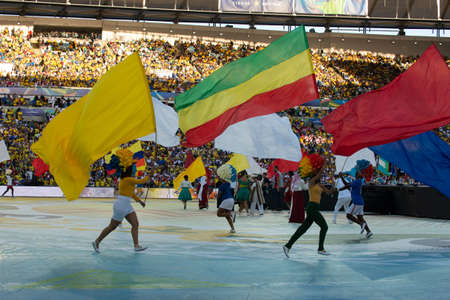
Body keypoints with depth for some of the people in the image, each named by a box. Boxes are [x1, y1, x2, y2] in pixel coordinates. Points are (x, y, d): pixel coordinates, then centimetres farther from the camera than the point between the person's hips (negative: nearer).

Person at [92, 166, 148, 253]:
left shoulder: (124, 179, 11)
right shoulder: (128, 179, -18)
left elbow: (130, 192, 20)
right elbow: (140, 181, -6)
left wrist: (140, 201, 20)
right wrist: (148, 177, 13)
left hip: (127, 206, 9)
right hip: (121, 206, -9)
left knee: (135, 224, -3)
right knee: (112, 227, 3)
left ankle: (136, 246, -6)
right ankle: (97, 242, 17)